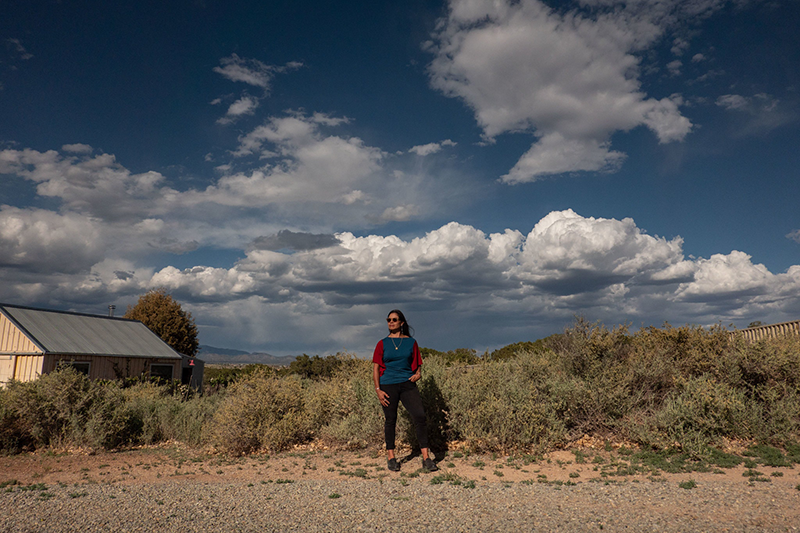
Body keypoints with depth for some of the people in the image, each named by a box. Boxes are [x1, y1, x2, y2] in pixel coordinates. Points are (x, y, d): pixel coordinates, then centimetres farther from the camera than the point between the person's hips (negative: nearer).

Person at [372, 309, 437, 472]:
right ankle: (391, 457, 19)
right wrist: (378, 390, -4)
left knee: (420, 416, -11)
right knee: (390, 421, 5)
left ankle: (426, 458, -5)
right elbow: (376, 368, 5)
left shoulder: (411, 342, 8)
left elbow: (417, 365, 15)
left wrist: (418, 373, -8)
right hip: (388, 386, 0)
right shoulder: (382, 344, 6)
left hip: (407, 384, 0)